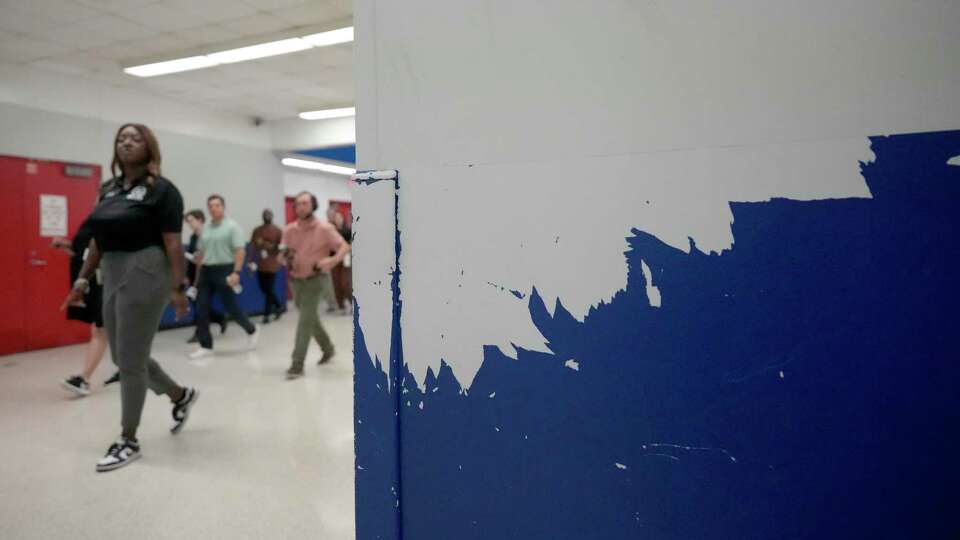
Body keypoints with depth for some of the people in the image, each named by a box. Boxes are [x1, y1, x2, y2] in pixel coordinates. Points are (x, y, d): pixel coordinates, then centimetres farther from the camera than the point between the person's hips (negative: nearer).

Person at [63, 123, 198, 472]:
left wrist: (177, 287, -18)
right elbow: (98, 240, 17)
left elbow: (173, 243, -14)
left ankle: (129, 442, 13)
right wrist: (83, 279, 15)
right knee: (123, 356, 15)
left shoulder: (161, 190, -8)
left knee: (130, 360, -2)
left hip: (145, 274, -8)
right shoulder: (109, 190, 13)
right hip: (113, 276, 8)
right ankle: (181, 396, 37)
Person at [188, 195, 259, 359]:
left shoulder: (232, 226, -6)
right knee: (201, 309, 2)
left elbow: (240, 251, -12)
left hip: (224, 270, -6)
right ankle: (206, 346, 10)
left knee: (231, 307, 0)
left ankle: (252, 330, 25)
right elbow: (202, 252, 17)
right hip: (206, 271, 6)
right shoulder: (206, 229, 13)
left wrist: (236, 272, -21)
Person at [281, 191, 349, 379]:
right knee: (311, 319, 18)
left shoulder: (324, 228, -11)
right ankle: (328, 348, 41)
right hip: (296, 280, 6)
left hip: (316, 279, -6)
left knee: (305, 321, -12)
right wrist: (286, 258, -12)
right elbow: (285, 252, 12)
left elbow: (344, 247, -11)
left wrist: (331, 260, -30)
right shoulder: (289, 230, 1)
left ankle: (297, 365, -8)